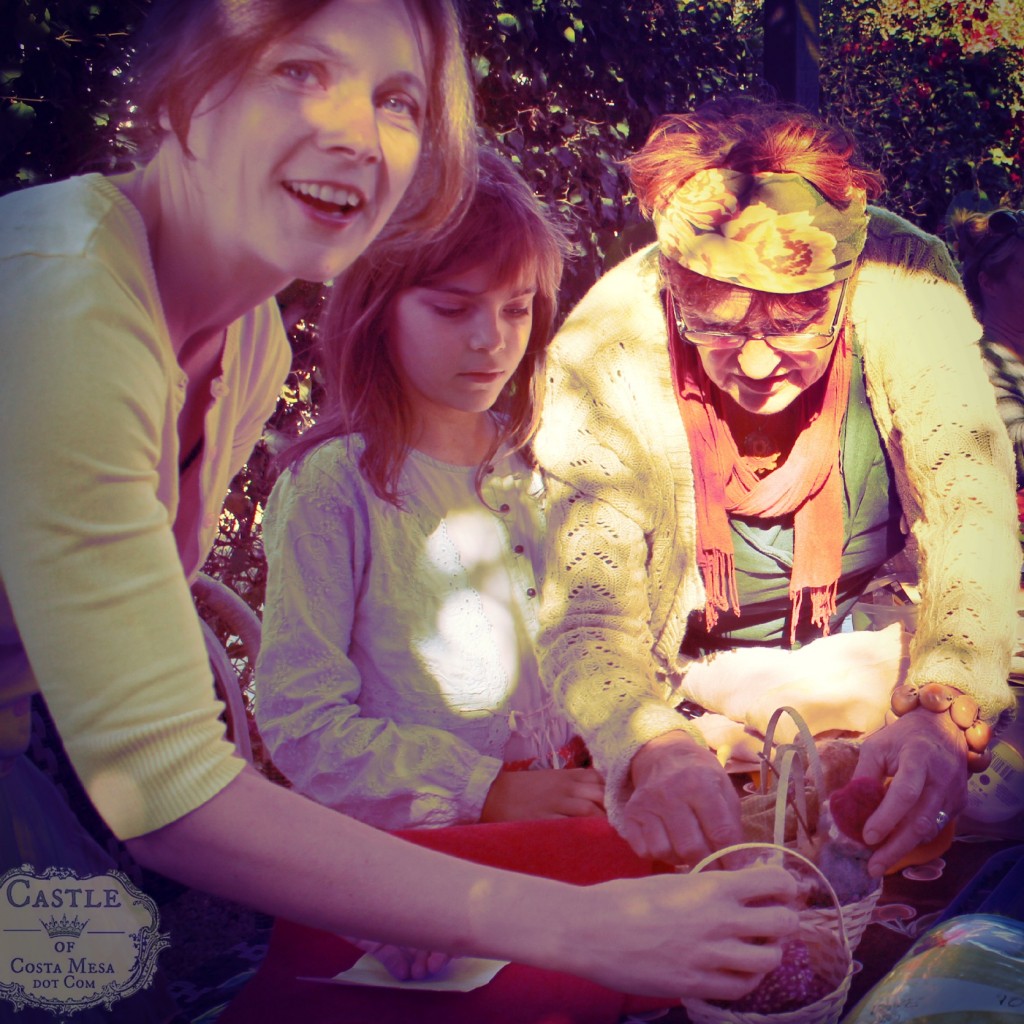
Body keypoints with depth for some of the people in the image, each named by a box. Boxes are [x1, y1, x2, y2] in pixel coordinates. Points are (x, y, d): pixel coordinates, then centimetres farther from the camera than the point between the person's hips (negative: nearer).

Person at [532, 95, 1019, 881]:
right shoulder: (609, 355, -26)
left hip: (890, 653, 2)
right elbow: (587, 620, -27)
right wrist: (654, 751, -48)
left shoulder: (905, 288, -23)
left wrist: (943, 717, -41)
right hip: (698, 684, -1)